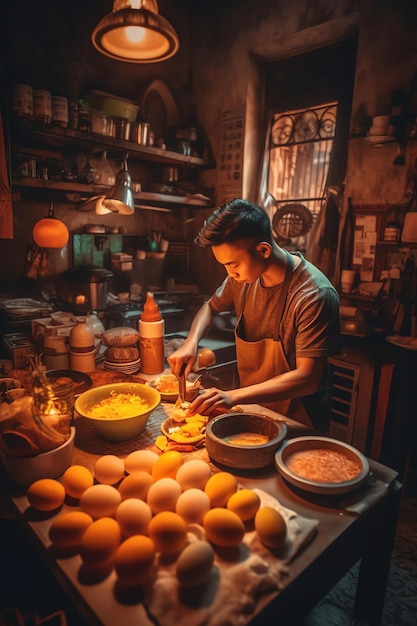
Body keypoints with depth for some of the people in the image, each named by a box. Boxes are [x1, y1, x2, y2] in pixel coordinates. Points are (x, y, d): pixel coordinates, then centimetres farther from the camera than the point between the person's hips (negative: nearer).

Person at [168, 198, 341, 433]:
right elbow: (211, 307, 11)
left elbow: (307, 379, -27)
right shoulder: (242, 276, -8)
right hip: (251, 407, 4)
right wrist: (192, 341, -9)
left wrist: (233, 396, -35)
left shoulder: (314, 295, -25)